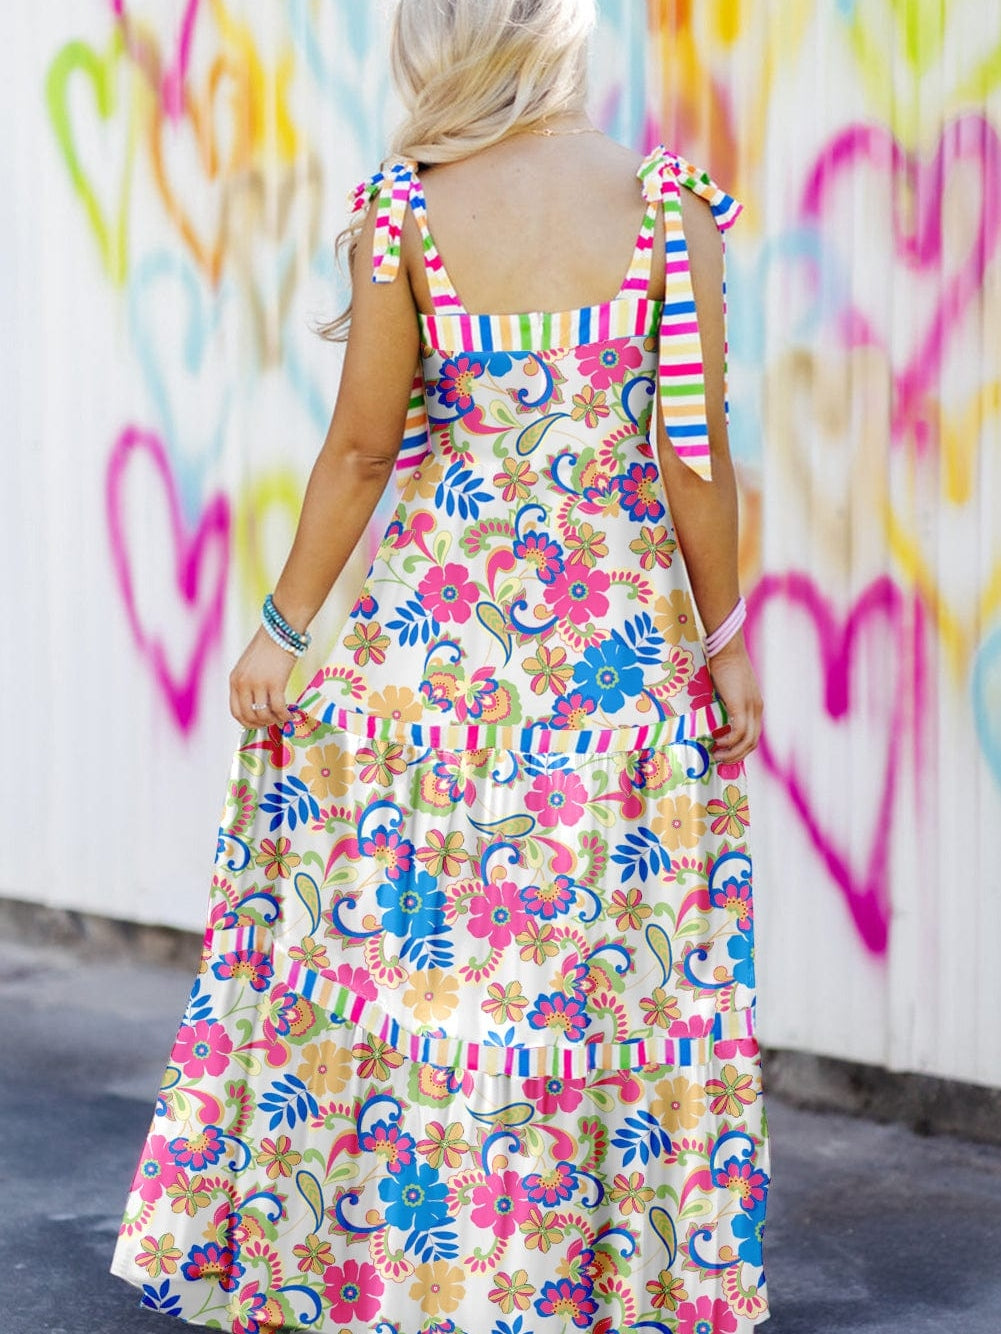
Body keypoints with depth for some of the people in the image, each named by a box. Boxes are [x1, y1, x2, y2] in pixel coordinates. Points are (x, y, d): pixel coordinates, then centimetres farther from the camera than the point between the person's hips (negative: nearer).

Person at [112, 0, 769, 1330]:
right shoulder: (669, 201, -5)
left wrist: (285, 625, 7)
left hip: (436, 628, 0)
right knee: (618, 971, 9)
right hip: (625, 638, 0)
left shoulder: (404, 208, -6)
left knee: (400, 951, 9)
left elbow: (364, 445, -4)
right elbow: (697, 447, -6)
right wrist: (724, 635, 4)